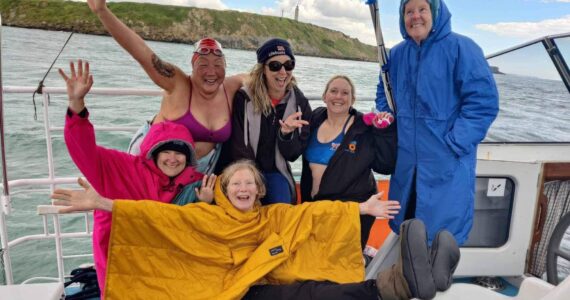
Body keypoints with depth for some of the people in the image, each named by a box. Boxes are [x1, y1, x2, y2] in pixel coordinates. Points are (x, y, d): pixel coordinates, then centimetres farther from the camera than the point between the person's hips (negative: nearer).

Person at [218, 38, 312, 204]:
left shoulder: (300, 103, -2)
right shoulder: (244, 98, -12)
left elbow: (293, 154, -3)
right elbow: (237, 147, -12)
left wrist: (286, 133, -24)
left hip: (275, 172, 3)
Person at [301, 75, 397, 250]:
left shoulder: (364, 127, -11)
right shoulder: (315, 120, 3)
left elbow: (386, 166, -15)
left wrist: (385, 131, -22)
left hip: (353, 207, -5)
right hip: (316, 204, 6)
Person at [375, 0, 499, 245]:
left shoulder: (461, 48, -8)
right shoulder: (397, 54, 9)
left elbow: (484, 101, -13)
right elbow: (383, 96, 23)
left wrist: (454, 144, -19)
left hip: (448, 162, -5)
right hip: (405, 160, 5)